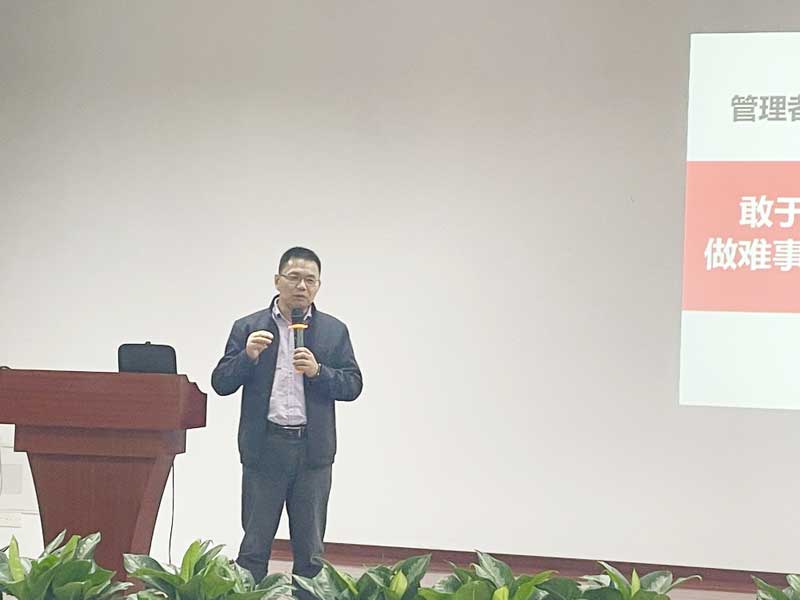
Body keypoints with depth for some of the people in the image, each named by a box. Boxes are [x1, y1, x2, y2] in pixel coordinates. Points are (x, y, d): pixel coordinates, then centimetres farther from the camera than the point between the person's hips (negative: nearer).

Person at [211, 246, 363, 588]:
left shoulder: (334, 331, 8)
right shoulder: (248, 328, 5)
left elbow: (353, 385, 4)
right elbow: (220, 383, 2)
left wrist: (318, 371, -13)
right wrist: (248, 355, -15)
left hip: (313, 450, 1)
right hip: (264, 448, -1)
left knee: (310, 551, 6)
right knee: (254, 546, 3)